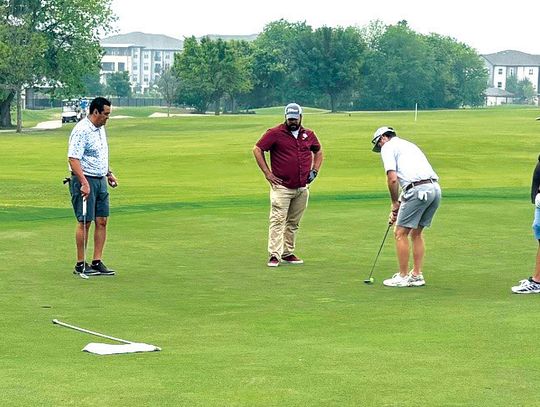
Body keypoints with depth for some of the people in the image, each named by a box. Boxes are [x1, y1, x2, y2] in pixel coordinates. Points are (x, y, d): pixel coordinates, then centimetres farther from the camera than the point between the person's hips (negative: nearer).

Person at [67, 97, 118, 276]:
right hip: (85, 180, -9)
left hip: (101, 180, 9)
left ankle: (97, 262, 8)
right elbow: (73, 159, -23)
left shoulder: (100, 128, 13)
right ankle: (80, 264, 3)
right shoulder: (81, 130, -17)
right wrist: (84, 183, -28)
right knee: (85, 222, -4)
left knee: (102, 221, 5)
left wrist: (108, 173, 22)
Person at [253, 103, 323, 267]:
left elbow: (318, 151, 26)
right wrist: (267, 173, -6)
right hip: (281, 186, -5)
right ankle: (274, 255, -13)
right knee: (278, 220, -11)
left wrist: (314, 171, 12)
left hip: (302, 188, 5)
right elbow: (257, 149, -2)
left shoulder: (308, 135, 10)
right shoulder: (275, 133, -5)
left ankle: (288, 253, 19)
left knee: (293, 223, 11)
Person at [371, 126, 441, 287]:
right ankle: (417, 275, 21)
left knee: (400, 233, 4)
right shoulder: (408, 145, 31)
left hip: (419, 190, -8)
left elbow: (392, 178, -7)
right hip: (435, 188, 8)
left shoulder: (388, 147, 5)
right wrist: (399, 208, 29)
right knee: (416, 233, 20)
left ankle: (403, 277, 7)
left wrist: (395, 205, 6)